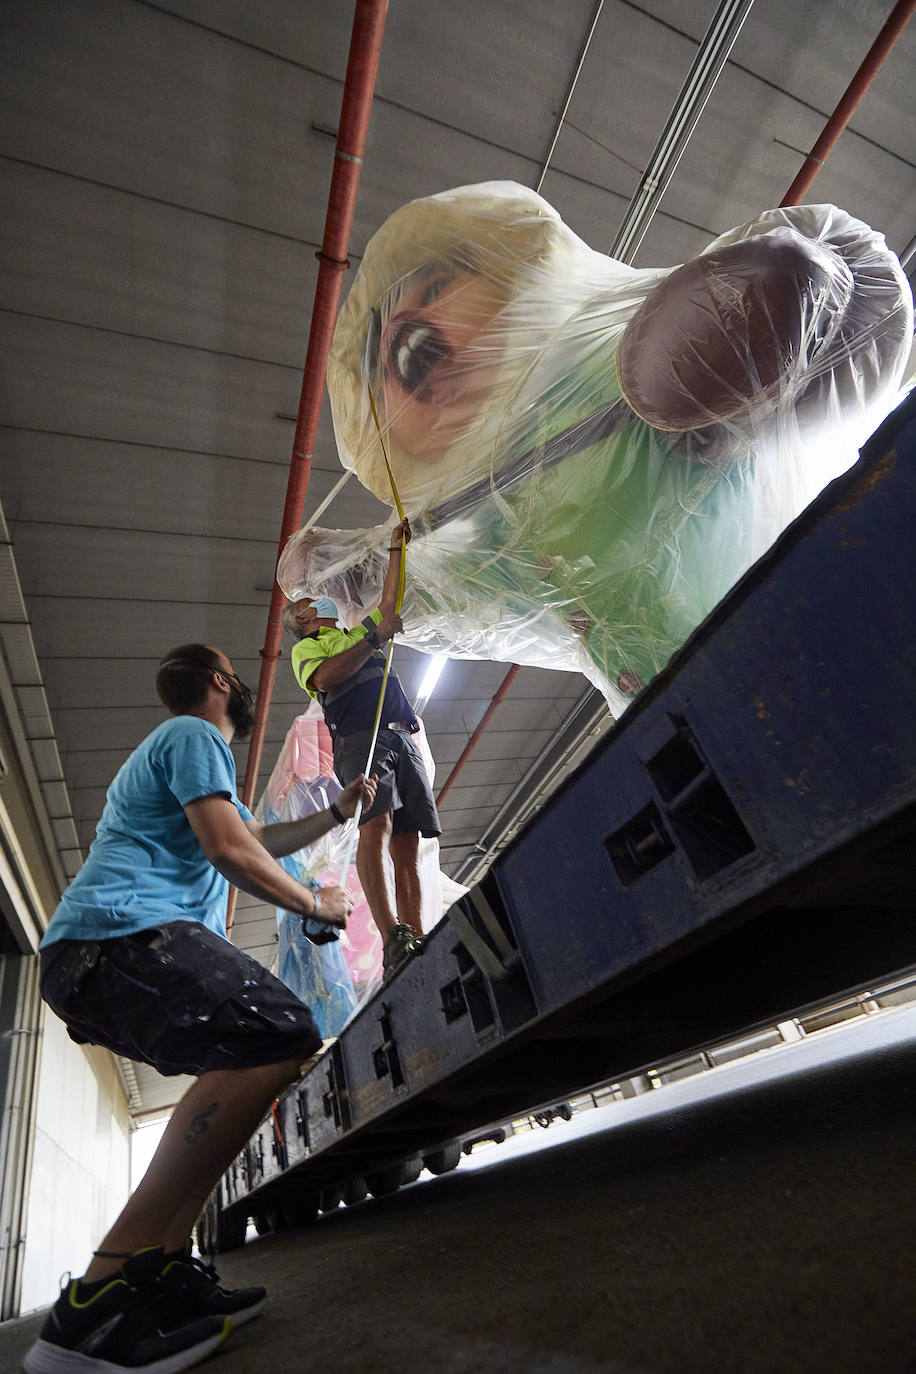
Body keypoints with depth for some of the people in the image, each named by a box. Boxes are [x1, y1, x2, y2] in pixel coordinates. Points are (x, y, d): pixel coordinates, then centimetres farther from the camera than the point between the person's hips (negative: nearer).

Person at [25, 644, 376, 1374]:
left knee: (249, 1063, 13)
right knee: (279, 1036, -29)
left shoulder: (183, 743, 33)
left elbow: (261, 838, 40)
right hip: (124, 932, -11)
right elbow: (231, 851, -15)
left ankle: (164, 1264, 10)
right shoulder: (193, 735, -1)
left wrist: (339, 813, 39)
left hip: (93, 957, 11)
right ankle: (102, 1299, -26)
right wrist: (316, 905, -1)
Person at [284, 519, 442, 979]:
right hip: (360, 737, -6)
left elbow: (388, 601, 38)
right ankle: (393, 940, -34)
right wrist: (374, 638, -2)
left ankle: (417, 939, -12)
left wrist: (395, 548, 42)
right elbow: (326, 677, -3)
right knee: (376, 826, -26)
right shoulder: (305, 648, 19)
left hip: (402, 738, 6)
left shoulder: (356, 635, 39)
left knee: (406, 841, -7)